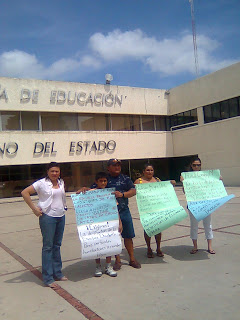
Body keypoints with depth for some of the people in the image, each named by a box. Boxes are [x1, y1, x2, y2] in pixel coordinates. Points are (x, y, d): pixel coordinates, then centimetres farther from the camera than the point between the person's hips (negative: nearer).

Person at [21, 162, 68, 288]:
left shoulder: (61, 182, 9)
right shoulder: (42, 183, -10)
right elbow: (25, 193, -12)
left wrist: (64, 206, 11)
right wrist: (34, 209, -12)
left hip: (61, 216, 6)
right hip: (48, 217, -6)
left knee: (57, 245, 15)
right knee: (48, 246, -1)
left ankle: (57, 273, 27)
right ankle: (48, 278, 8)